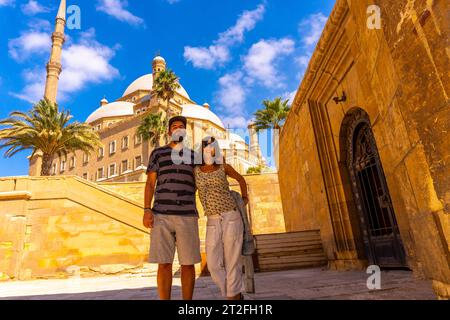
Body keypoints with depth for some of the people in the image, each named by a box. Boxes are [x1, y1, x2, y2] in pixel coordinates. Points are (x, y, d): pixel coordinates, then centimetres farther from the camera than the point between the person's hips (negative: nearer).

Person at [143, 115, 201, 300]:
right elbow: (150, 183, 7)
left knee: (188, 263, 3)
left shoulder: (193, 155, 16)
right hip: (162, 215, -1)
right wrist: (147, 210, -4)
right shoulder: (158, 153, 12)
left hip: (187, 215, 1)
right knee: (164, 263, 0)